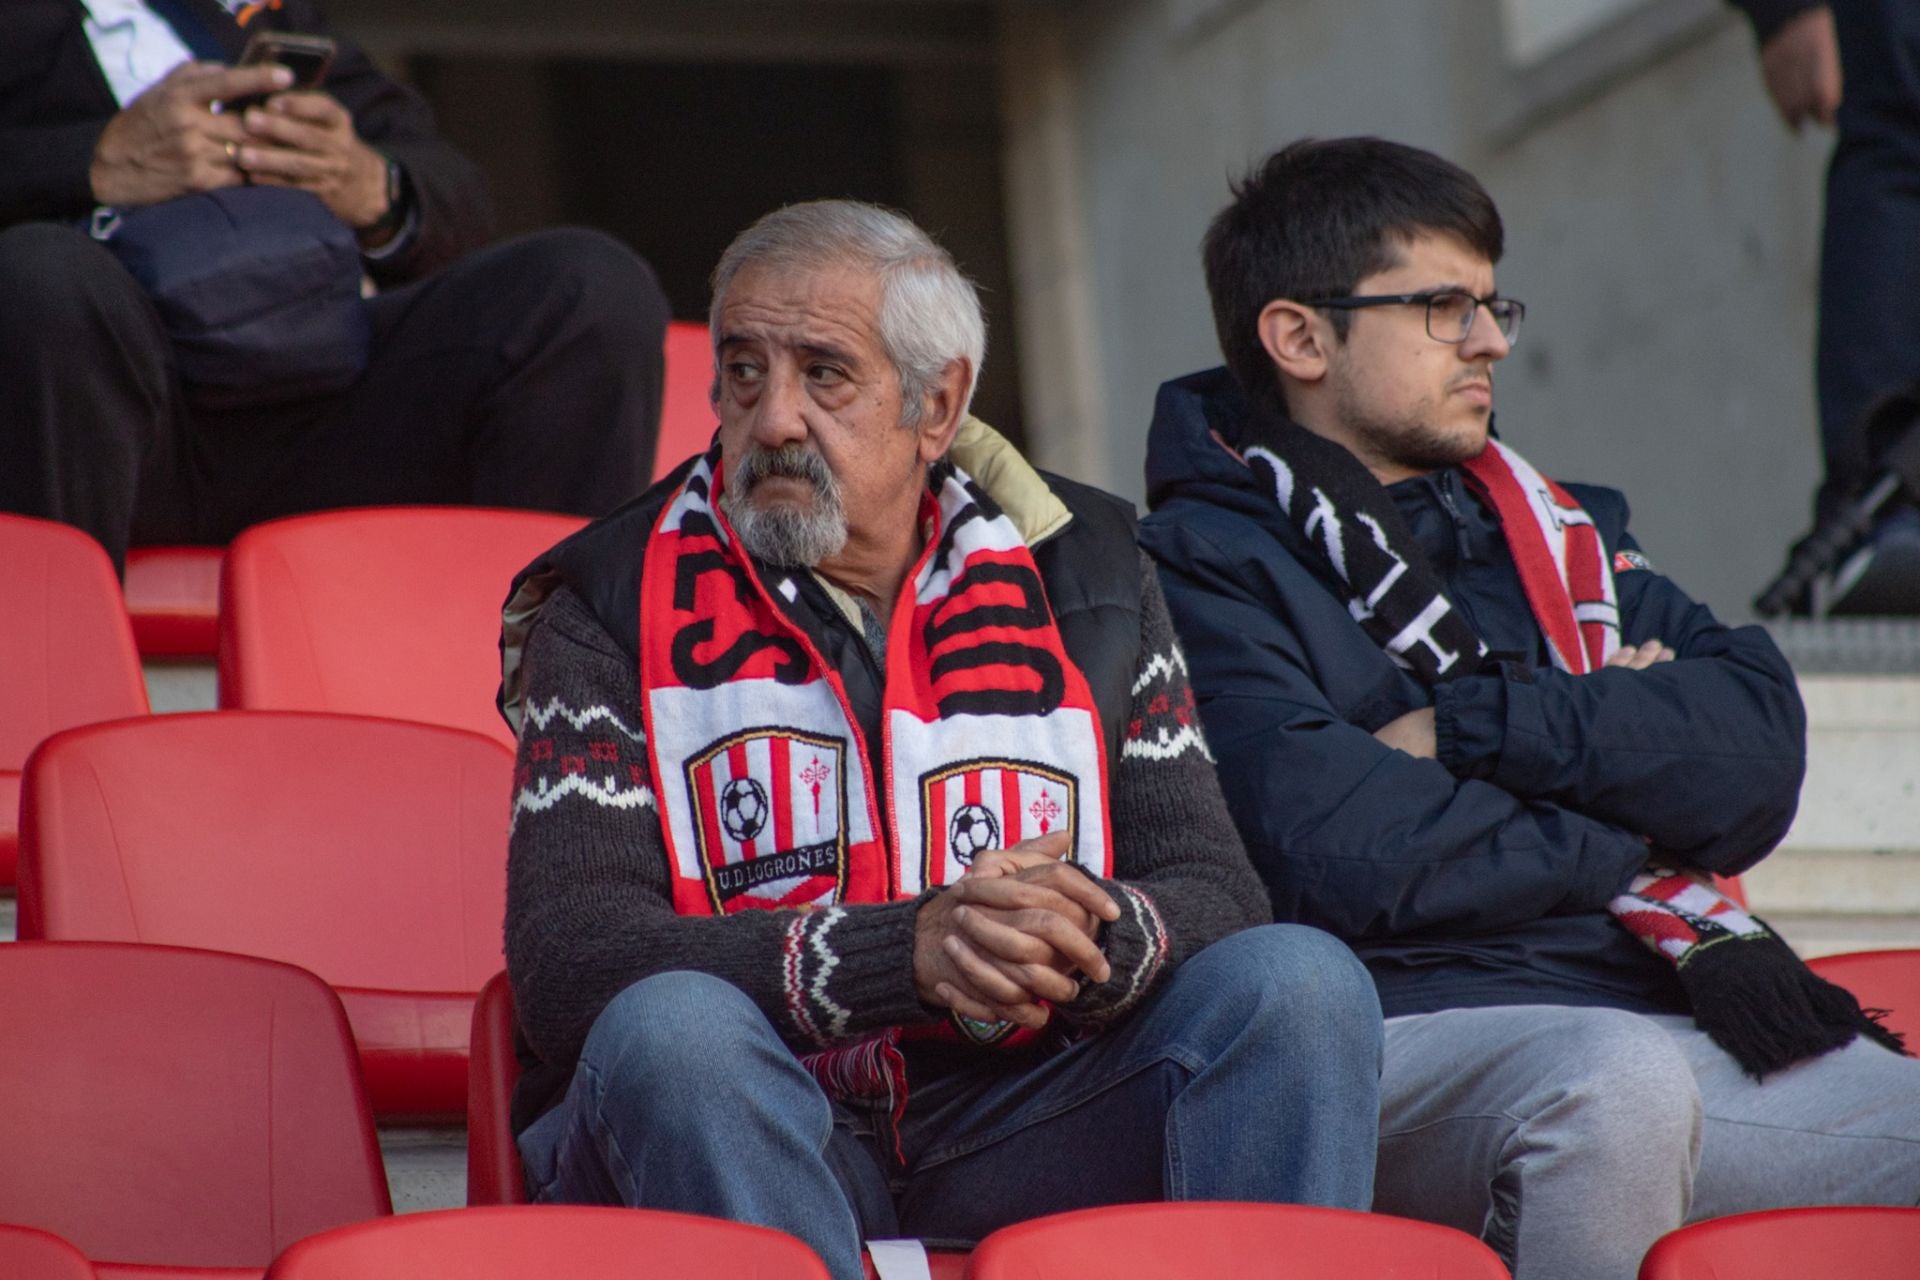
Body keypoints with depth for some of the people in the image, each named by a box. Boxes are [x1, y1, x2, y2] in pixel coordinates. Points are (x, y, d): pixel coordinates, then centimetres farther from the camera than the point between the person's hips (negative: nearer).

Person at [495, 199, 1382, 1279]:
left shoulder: (1083, 574, 11)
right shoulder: (611, 611, 2)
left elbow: (1217, 893, 5)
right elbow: (566, 963, -12)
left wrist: (1090, 938, -22)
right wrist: (909, 947, -26)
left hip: (1020, 1125, 3)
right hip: (741, 1129, -2)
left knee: (1301, 981, -20)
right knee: (671, 1028, -35)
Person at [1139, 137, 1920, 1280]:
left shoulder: (1554, 531, 24)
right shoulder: (1204, 570, 3)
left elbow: (1759, 755, 7)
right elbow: (1343, 861, -12)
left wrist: (1476, 726, -5)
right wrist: (1617, 750, 2)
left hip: (1674, 1018, 5)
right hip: (1407, 1039, -5)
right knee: (1615, 1079, -38)